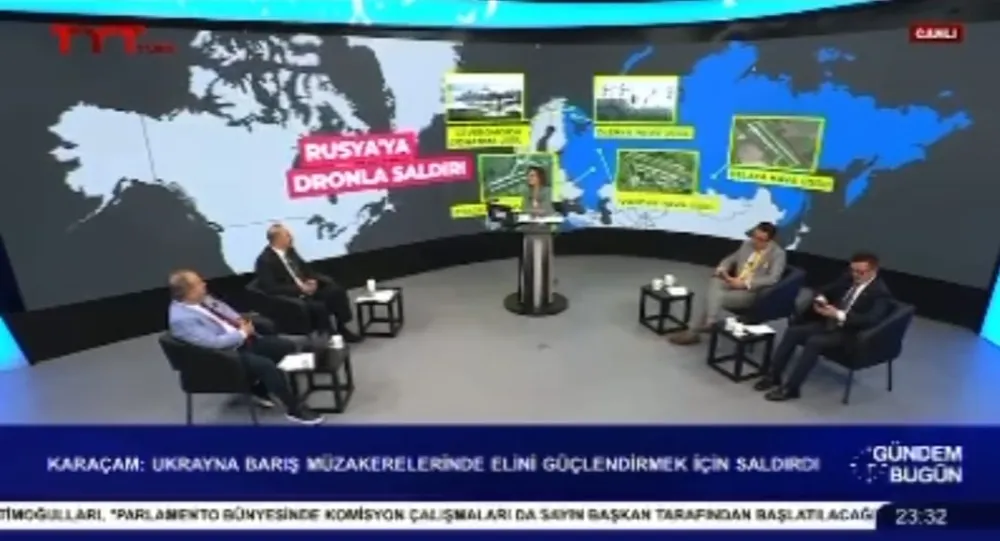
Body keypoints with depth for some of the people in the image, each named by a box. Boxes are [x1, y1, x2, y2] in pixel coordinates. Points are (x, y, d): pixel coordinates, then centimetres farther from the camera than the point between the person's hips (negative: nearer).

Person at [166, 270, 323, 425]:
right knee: (267, 365, -28)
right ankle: (294, 409, -12)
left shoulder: (202, 298, 2)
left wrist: (240, 320, -1)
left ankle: (260, 388, 17)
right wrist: (243, 333, -18)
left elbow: (225, 309, 18)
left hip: (241, 339, 9)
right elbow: (214, 343, -28)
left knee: (287, 346, -1)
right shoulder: (182, 318, -23)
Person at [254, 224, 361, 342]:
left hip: (306, 289, 8)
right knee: (318, 307, -30)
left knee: (337, 290, -8)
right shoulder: (265, 260, -15)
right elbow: (271, 289, -23)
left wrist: (312, 280, -5)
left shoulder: (289, 250, 7)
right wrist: (300, 289, -24)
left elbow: (305, 270, 18)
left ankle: (342, 329, 1)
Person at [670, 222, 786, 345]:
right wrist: (721, 269, -3)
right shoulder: (747, 244, 13)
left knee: (717, 297, -28)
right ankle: (710, 325, -26)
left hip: (752, 292, -6)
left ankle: (694, 332, -17)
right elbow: (730, 259, 22)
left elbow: (773, 279, -18)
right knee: (715, 281, -27)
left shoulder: (778, 254, -5)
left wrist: (745, 283, -26)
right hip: (734, 283, 6)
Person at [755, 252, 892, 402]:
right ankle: (773, 375, -10)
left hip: (849, 333, -7)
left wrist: (838, 315, -34)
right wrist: (820, 300, -8)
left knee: (814, 342, -31)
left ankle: (790, 388, -25)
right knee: (792, 331, -14)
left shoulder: (881, 292, -12)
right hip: (828, 323, 7)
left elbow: (871, 319, -27)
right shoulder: (848, 278, 9)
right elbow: (824, 291, 17)